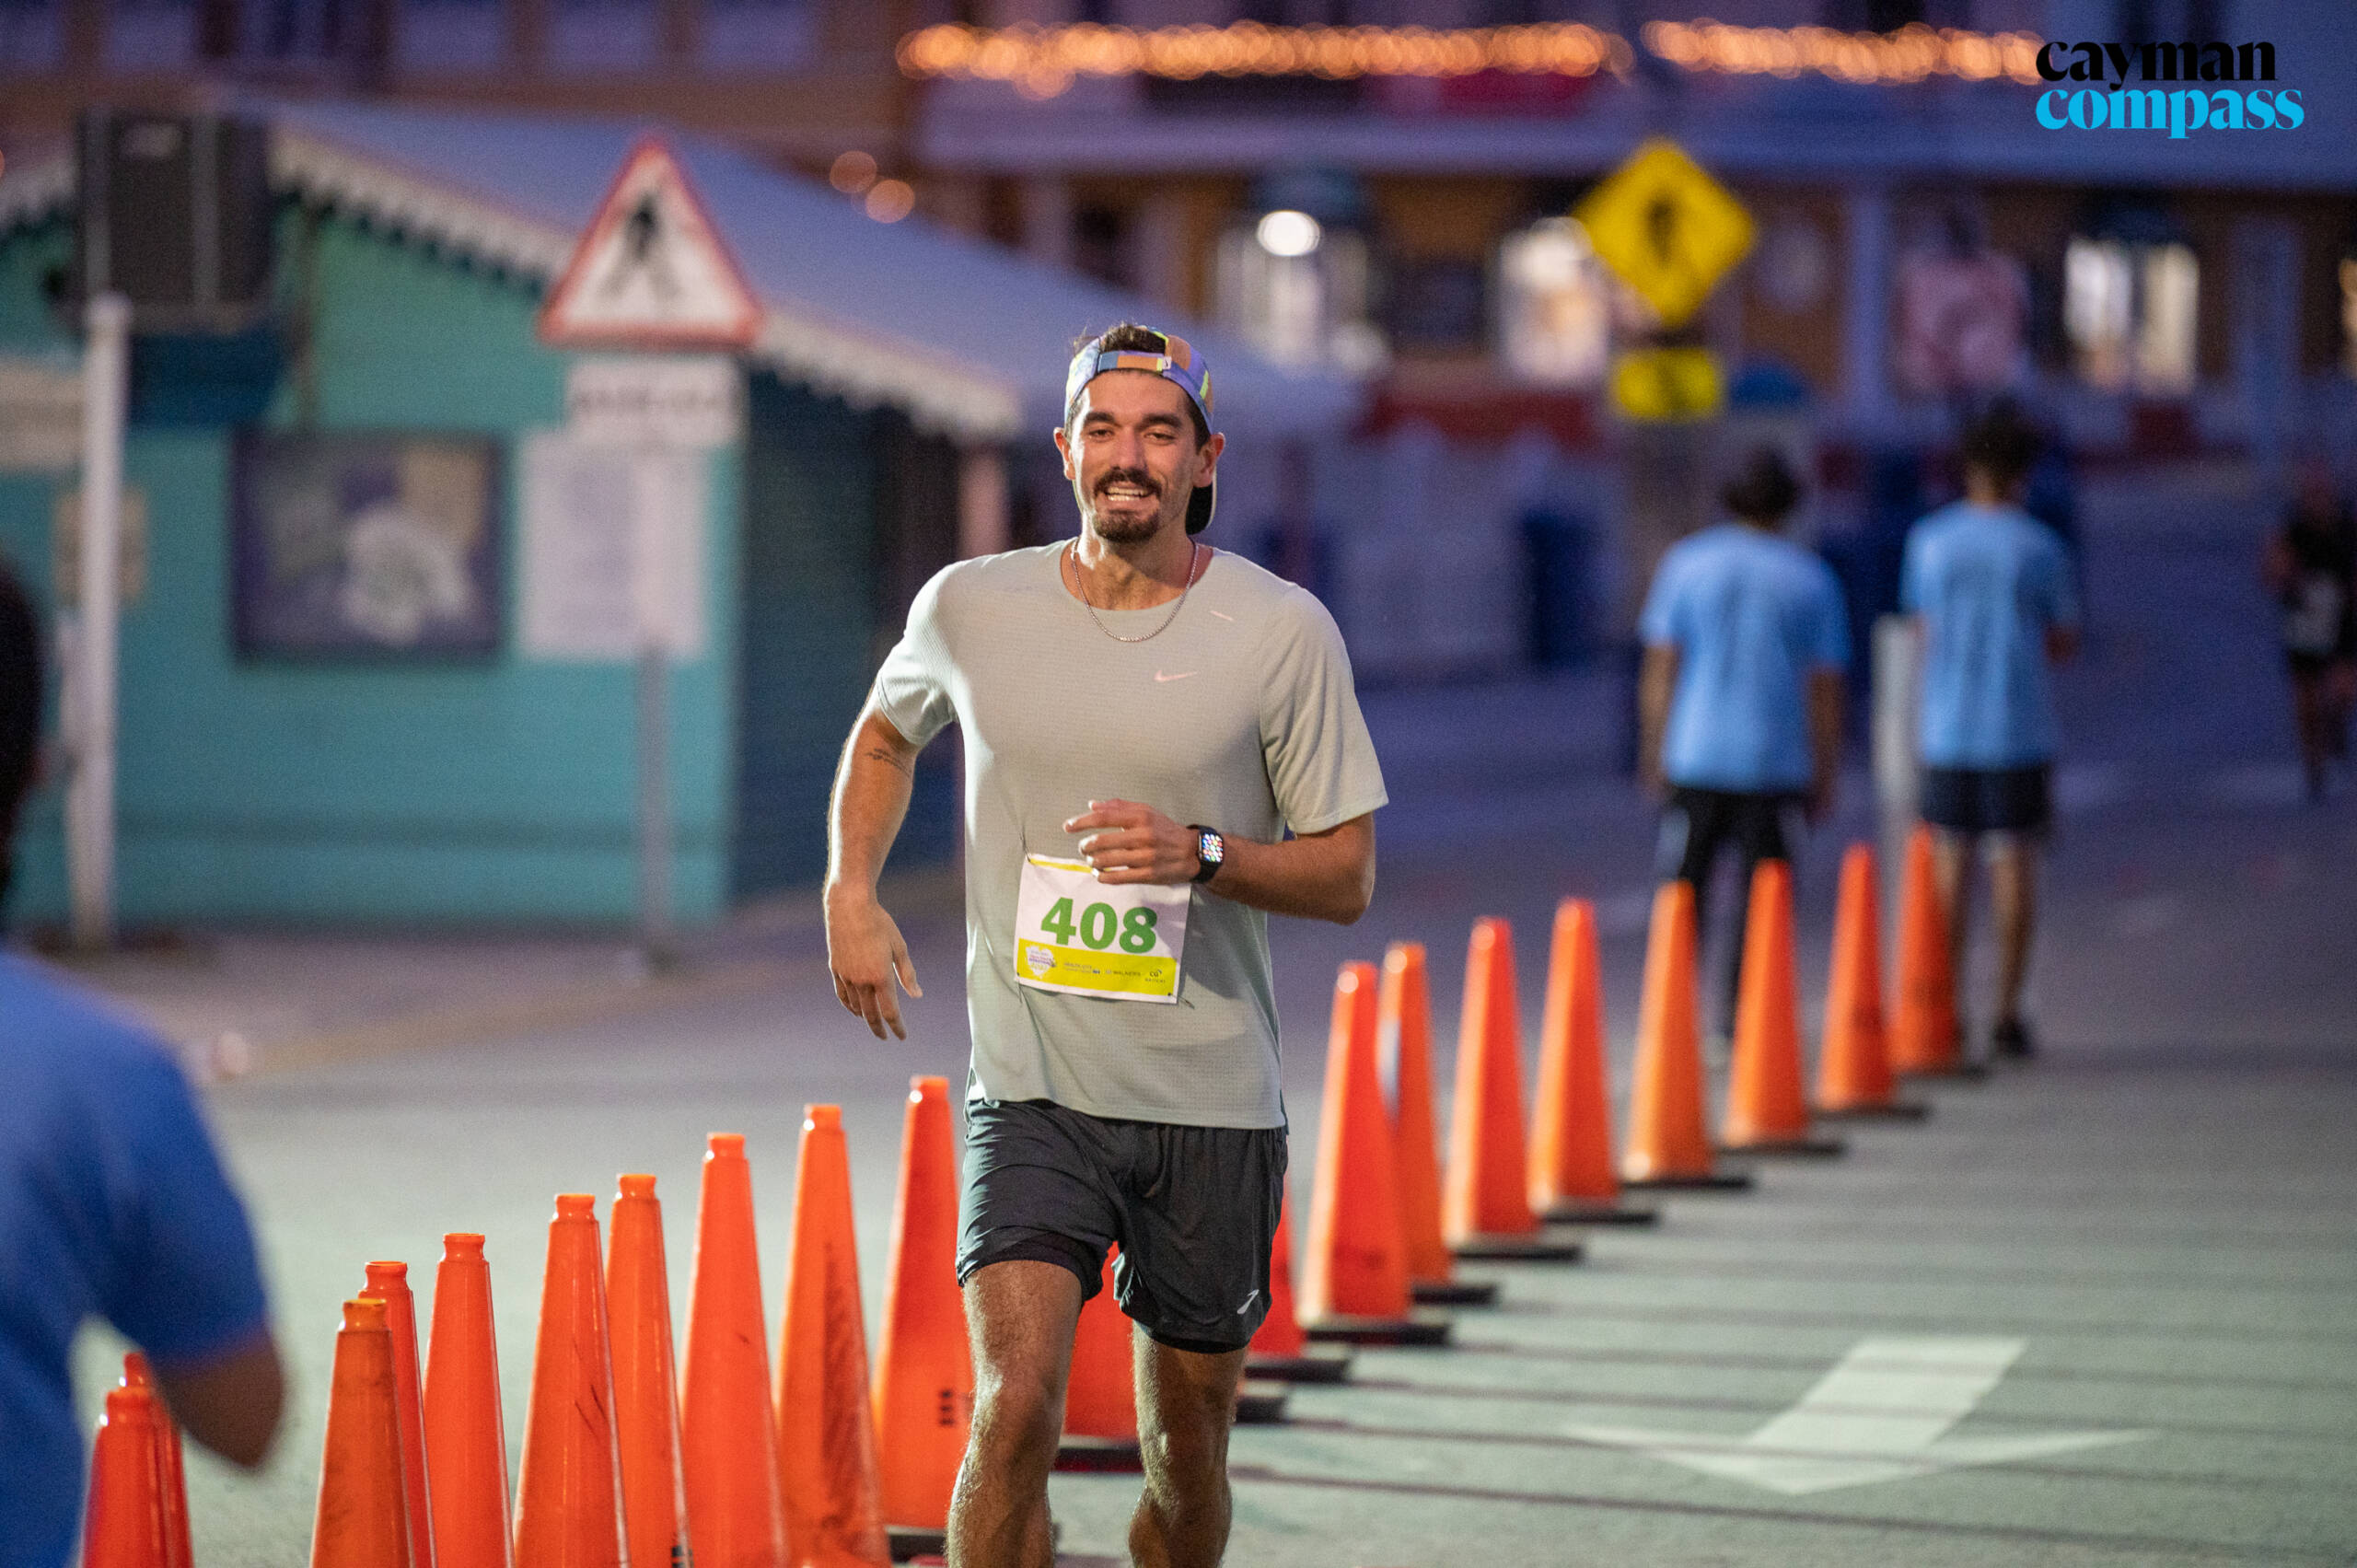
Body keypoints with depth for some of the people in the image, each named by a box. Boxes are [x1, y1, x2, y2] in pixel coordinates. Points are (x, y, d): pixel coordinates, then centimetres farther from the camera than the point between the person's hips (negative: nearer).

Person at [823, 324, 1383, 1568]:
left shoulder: (1283, 633, -4)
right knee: (1015, 1407, -19)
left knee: (1187, 1450, 9)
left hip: (1212, 1103, 0)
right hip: (1030, 1091, 0)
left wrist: (1202, 853, -18)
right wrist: (849, 892, 9)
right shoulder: (969, 606, 1)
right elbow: (885, 732, 23)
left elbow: (1346, 877, 0)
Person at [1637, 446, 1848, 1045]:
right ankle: (1741, 1017, 1)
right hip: (1776, 763, -1)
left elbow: (1659, 666, 3)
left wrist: (1653, 750, 10)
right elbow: (1825, 687, 1)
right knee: (1760, 898, 3)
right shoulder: (1812, 580, 1)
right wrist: (1824, 778, 7)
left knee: (1684, 889, 9)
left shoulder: (1688, 562, 3)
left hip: (1696, 755, 1)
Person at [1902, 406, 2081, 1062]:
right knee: (2015, 863, 1)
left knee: (1951, 863, 9)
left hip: (1946, 730, 2)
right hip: (2019, 730, -2)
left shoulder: (1929, 540, 3)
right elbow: (2065, 643, 3)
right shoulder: (2039, 548, -5)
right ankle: (2007, 1014, -1)